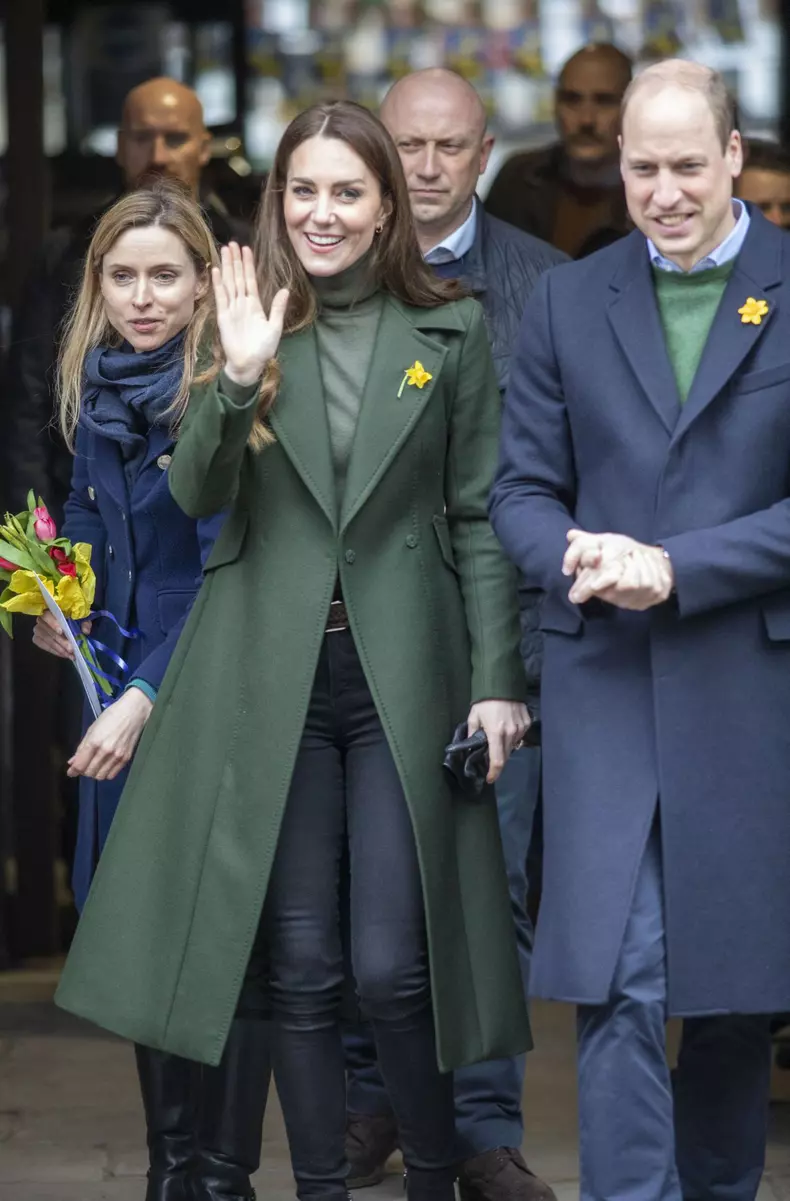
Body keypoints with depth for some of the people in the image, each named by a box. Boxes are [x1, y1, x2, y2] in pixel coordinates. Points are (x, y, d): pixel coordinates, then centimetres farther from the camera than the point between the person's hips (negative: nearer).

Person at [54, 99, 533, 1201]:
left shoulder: (451, 332, 4)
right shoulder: (249, 325, 6)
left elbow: (479, 517, 4)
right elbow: (195, 496, -3)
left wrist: (497, 680, -2)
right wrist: (239, 380, -20)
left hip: (403, 673, -1)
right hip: (273, 675, 1)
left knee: (392, 965, -3)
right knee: (297, 965, 5)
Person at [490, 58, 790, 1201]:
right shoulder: (568, 303, 9)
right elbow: (524, 489, 9)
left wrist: (676, 568, -15)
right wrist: (573, 557, -13)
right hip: (605, 680, 1)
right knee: (618, 985, -7)